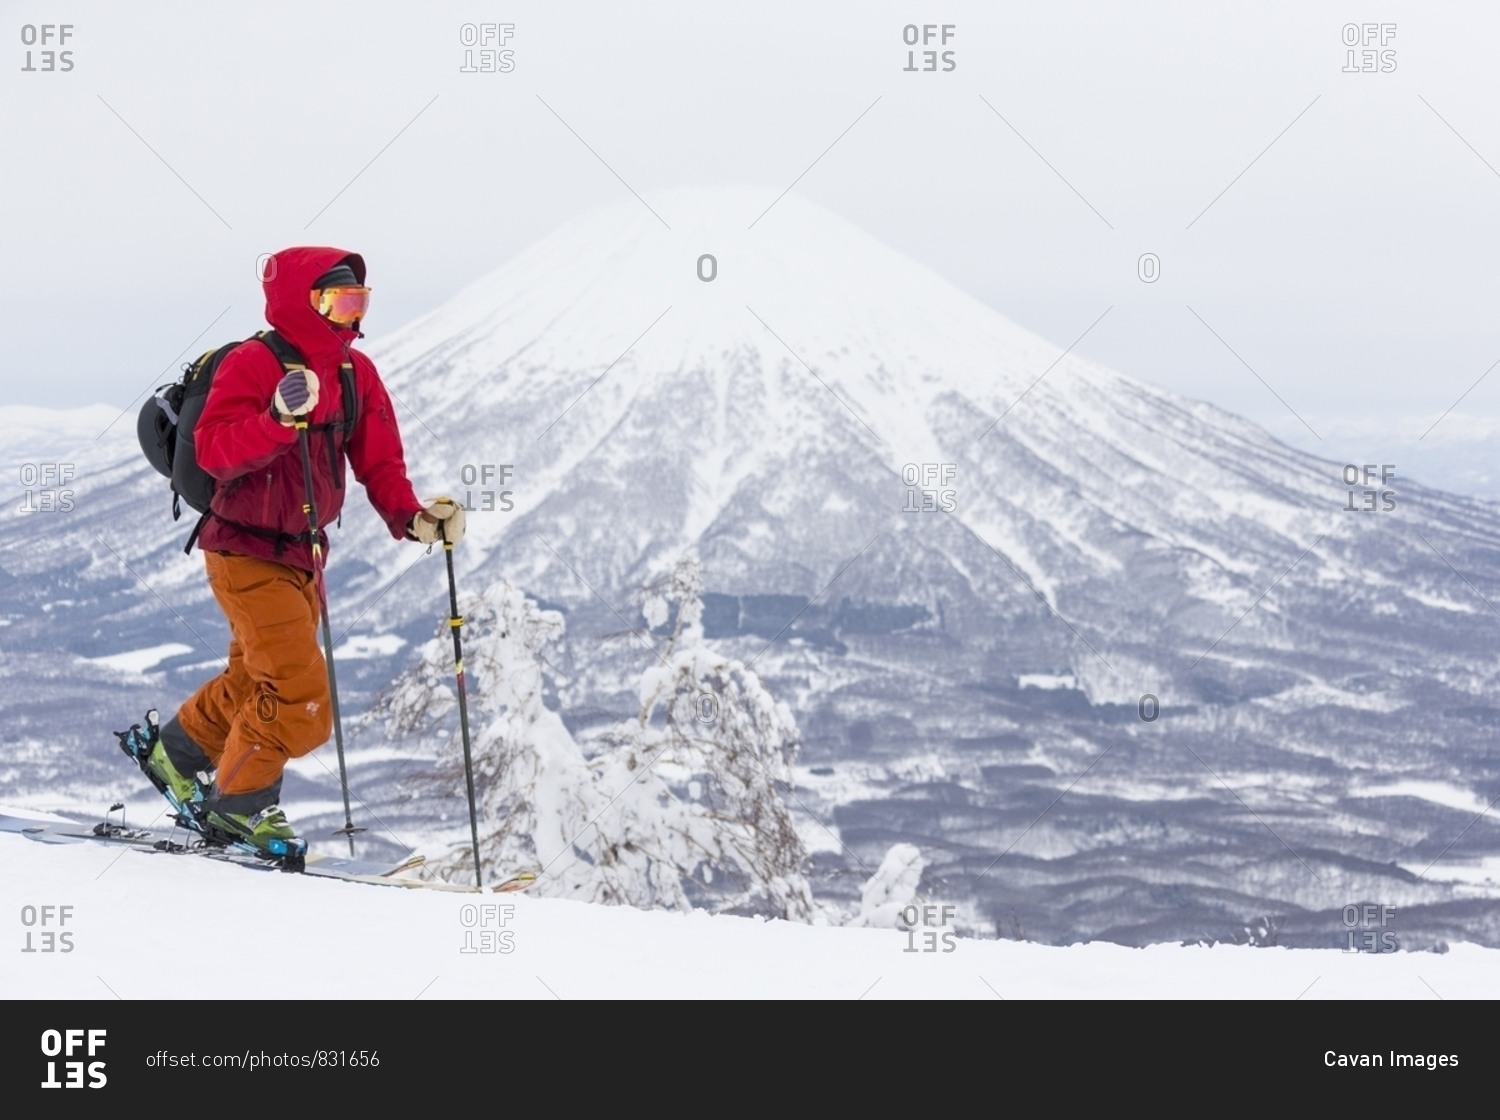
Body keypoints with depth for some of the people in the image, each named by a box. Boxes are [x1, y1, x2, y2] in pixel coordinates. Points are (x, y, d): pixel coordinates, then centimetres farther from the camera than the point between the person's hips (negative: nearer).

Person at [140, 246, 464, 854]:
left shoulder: (355, 372, 4)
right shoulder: (252, 364, -18)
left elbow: (379, 462, 3)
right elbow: (214, 451, -27)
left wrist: (411, 516, -13)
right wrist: (278, 420, -41)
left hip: (303, 553, 8)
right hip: (247, 552, -8)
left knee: (258, 680, 23)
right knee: (303, 696, -13)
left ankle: (180, 750, 45)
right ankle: (239, 804, 4)